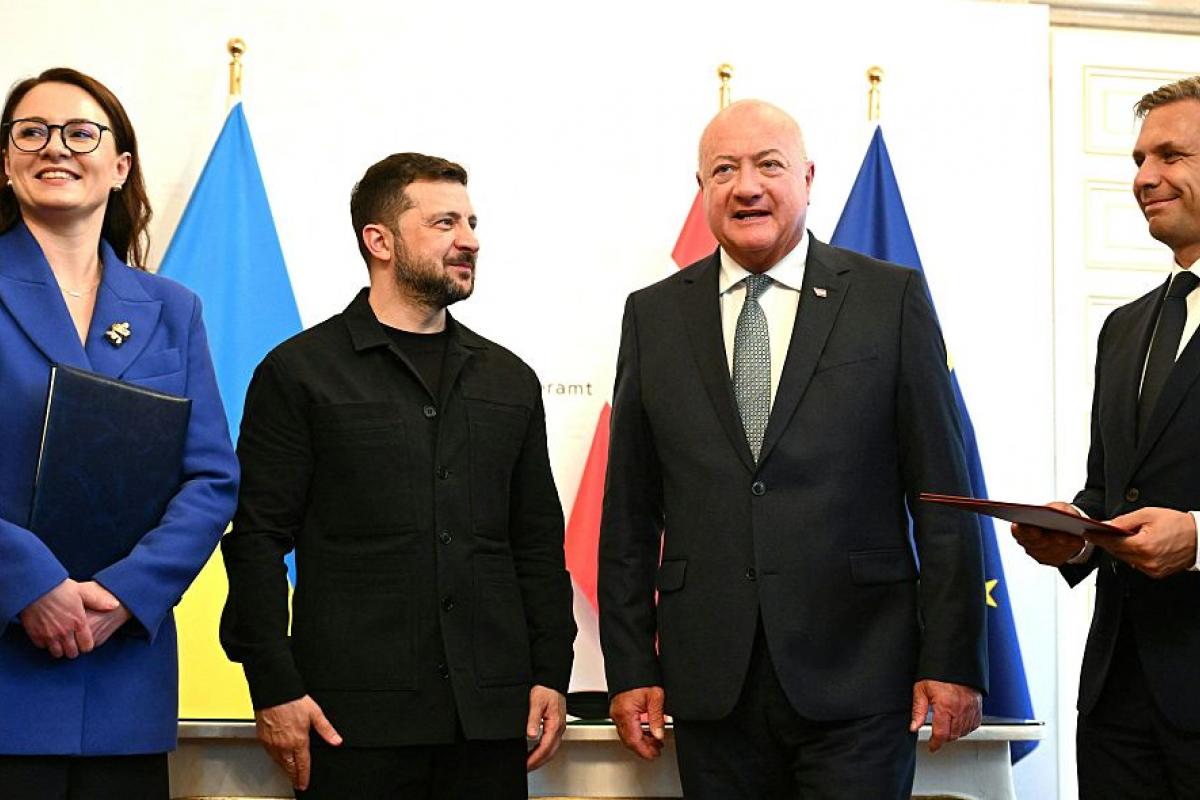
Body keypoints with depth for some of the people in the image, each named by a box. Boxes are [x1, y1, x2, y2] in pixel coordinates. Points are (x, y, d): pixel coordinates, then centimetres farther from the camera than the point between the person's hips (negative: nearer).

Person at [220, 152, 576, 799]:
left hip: (491, 718, 4)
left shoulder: (510, 381, 16)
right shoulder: (299, 372, 2)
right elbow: (257, 540, -2)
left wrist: (551, 674, 8)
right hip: (355, 717, -4)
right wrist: (274, 690, -9)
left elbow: (539, 542, 17)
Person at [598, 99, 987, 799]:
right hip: (711, 683, 2)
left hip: (856, 675, -2)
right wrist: (630, 666, 5)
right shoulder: (654, 316, 10)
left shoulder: (892, 298, 3)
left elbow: (942, 497, 1)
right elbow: (631, 512, 10)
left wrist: (952, 661, -4)